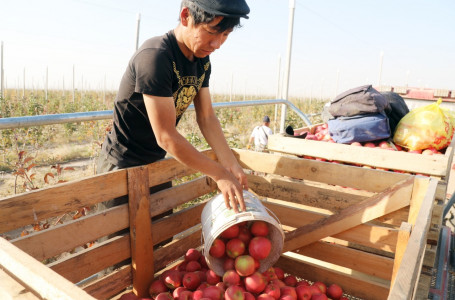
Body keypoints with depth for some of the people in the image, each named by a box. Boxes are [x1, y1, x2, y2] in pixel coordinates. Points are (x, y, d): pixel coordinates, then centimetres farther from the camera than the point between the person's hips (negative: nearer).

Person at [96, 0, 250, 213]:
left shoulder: (202, 62, -1)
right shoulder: (155, 57, -28)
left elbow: (207, 118, 1)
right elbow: (166, 136, -29)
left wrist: (231, 165, -9)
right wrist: (220, 174, -24)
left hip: (156, 163, 8)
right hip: (122, 167, -8)